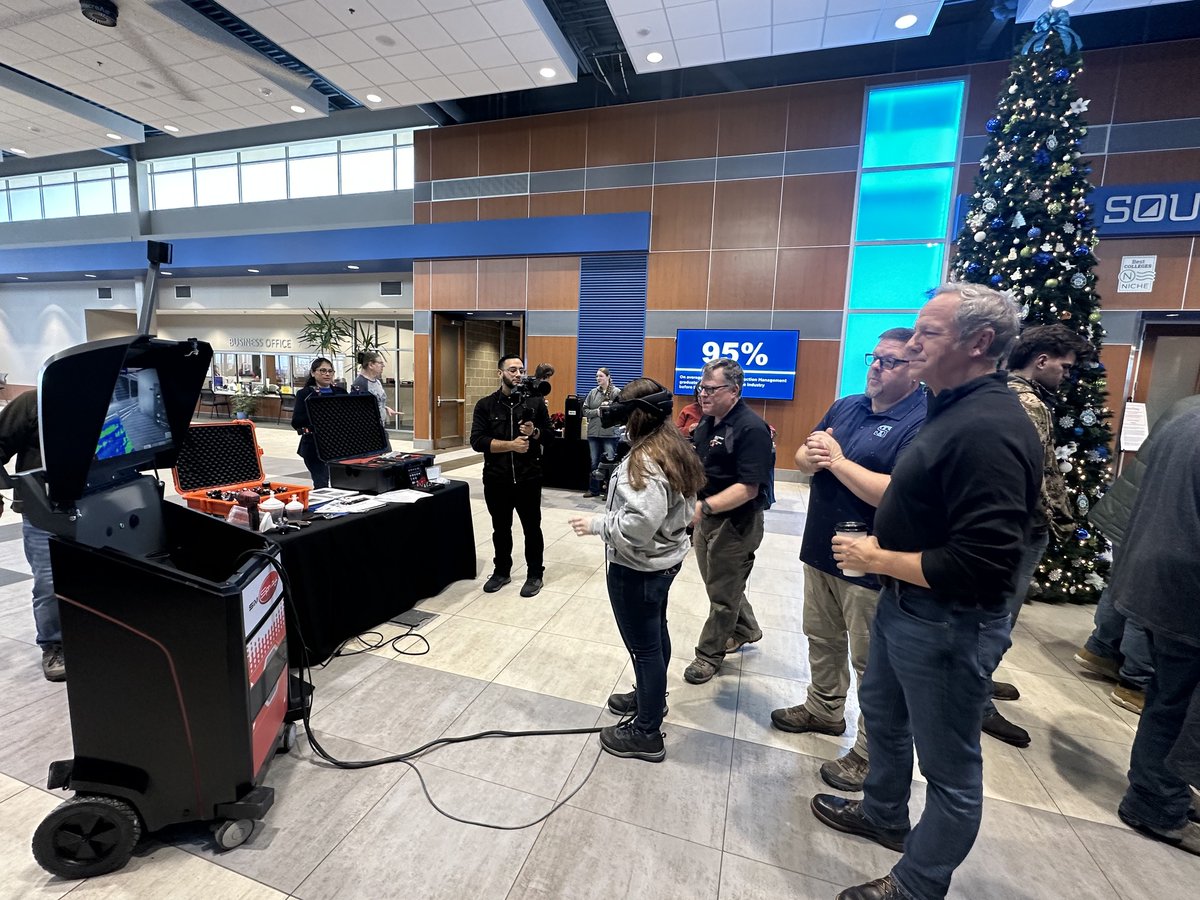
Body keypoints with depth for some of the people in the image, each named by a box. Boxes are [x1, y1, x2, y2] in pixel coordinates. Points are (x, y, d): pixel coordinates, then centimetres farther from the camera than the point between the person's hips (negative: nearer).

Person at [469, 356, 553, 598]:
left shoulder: (535, 401, 1)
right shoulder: (485, 405, 0)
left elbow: (550, 434, 4)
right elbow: (477, 441, -9)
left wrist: (534, 432, -17)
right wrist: (511, 445, -18)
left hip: (528, 478, -1)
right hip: (496, 479, 1)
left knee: (532, 528, 10)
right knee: (501, 529, 16)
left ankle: (535, 574, 26)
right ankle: (502, 571, 34)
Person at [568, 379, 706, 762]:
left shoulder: (643, 460, -26)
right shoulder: (677, 451, 3)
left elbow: (640, 524, -33)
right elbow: (684, 508, 12)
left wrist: (597, 525, -19)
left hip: (637, 568, -10)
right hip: (665, 558, 10)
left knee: (643, 644, 5)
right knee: (655, 633, 25)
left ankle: (646, 733, 23)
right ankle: (652, 698, 47)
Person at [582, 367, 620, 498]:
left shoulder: (616, 392, -5)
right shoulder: (593, 392, 8)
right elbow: (585, 410, 6)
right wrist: (597, 412, -10)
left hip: (610, 432, -5)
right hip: (593, 432, 5)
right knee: (594, 462, 13)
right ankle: (594, 489, 24)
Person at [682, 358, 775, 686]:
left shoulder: (751, 429, -21)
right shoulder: (706, 423, 6)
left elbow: (749, 488, -27)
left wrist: (705, 507, -34)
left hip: (736, 522, -8)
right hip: (707, 516, 9)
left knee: (723, 592, 8)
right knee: (719, 582, 23)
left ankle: (710, 653, 26)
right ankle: (746, 629, 45)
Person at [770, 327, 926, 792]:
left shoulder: (924, 423, -17)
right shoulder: (845, 406, 7)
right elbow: (802, 458, 9)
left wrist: (838, 460, -21)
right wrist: (814, 455, -14)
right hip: (821, 549, 8)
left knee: (872, 663, 9)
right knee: (822, 640, 23)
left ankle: (871, 753, 27)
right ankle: (824, 710, 45)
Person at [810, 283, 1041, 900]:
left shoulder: (989, 428, -26)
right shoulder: (954, 409, 6)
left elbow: (978, 565, -30)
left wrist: (877, 560, -19)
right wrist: (883, 543, 5)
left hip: (947, 625, -10)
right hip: (902, 605, 10)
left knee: (949, 766, 13)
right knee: (881, 711, 28)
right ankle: (883, 814, 52)